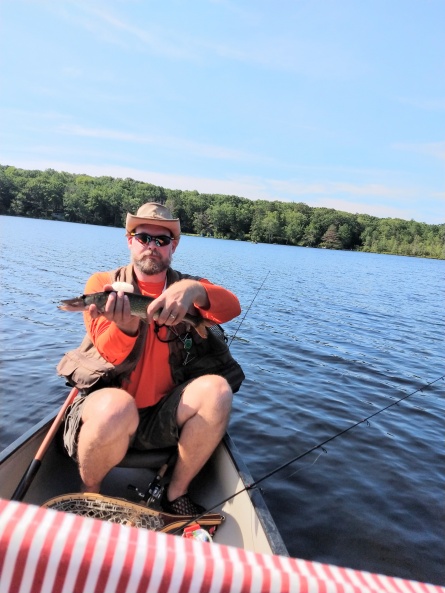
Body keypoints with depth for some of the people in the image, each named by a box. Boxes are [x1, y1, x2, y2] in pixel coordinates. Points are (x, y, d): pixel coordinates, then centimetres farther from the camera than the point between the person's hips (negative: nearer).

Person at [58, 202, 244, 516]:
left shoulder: (185, 287, 5)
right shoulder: (103, 283, 1)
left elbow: (232, 307, -17)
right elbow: (109, 353, -12)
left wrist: (195, 290, -39)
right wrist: (126, 327, -35)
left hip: (164, 414, 2)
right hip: (106, 410, -2)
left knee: (216, 390, -24)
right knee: (117, 407, -35)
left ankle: (176, 493, -3)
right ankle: (89, 496, -2)